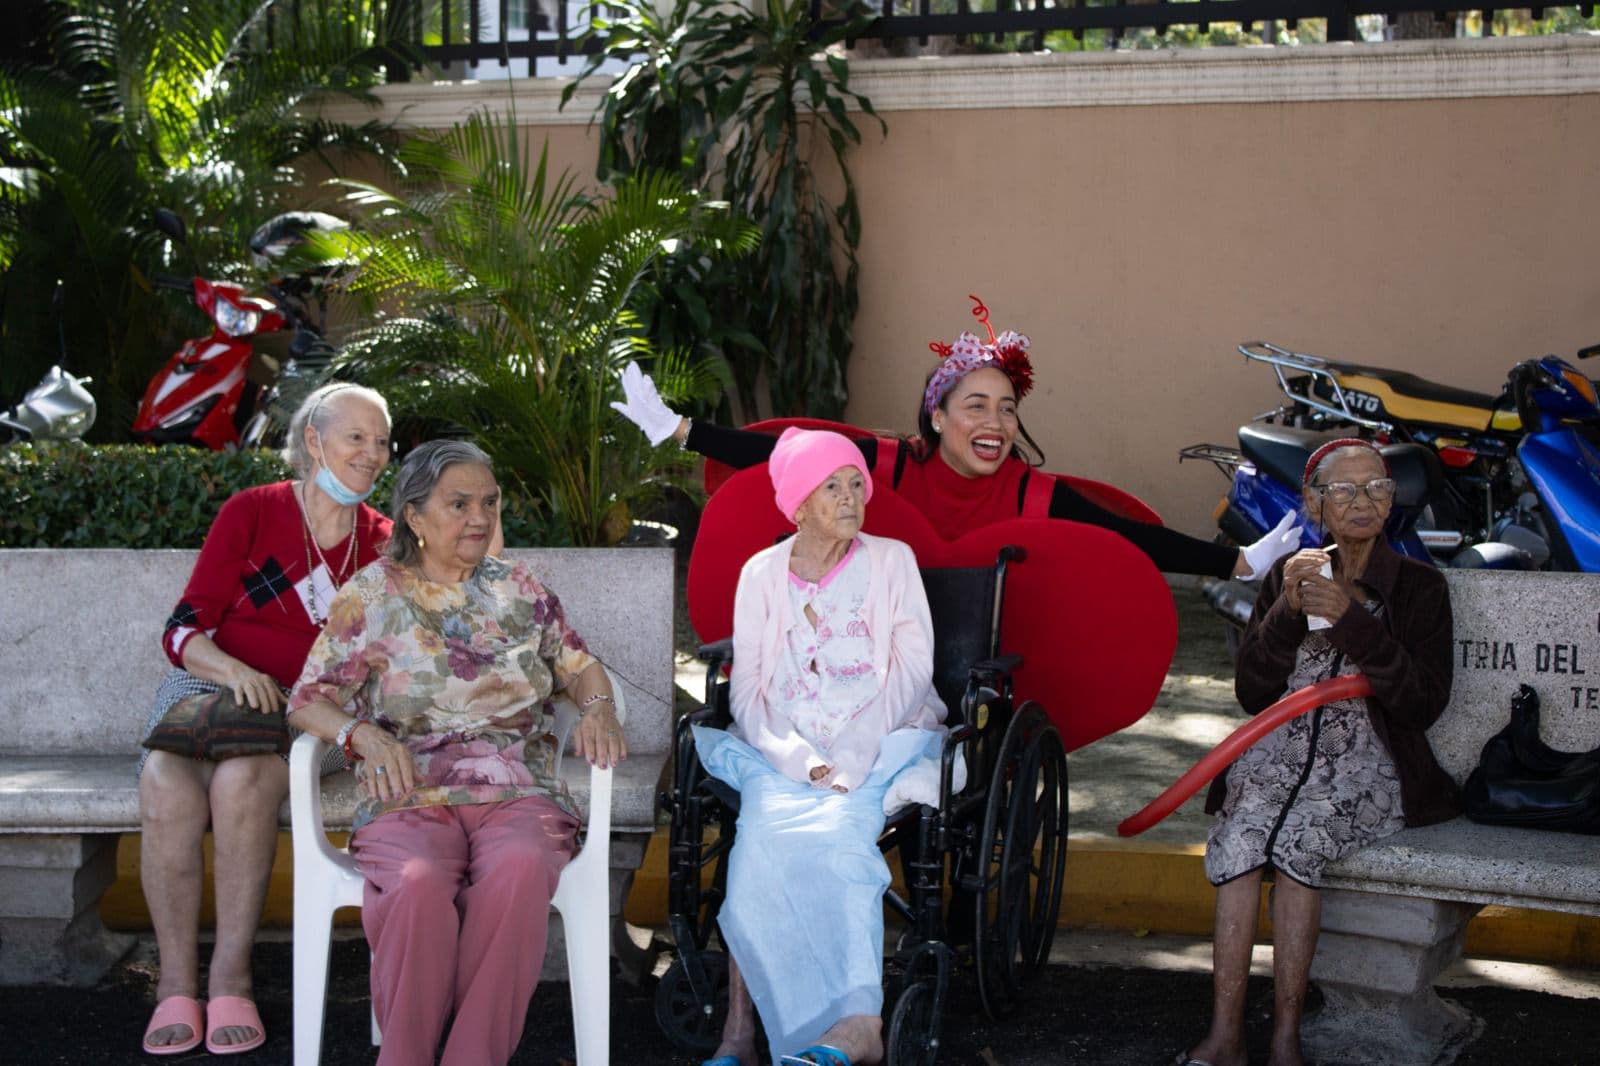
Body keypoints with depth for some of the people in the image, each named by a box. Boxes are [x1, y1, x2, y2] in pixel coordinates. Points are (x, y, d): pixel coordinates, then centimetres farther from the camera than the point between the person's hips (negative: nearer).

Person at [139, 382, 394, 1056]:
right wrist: (234, 671, -22)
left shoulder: (380, 541, 11)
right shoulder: (252, 513, 2)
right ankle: (176, 984, -24)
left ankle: (231, 977, -27)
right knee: (167, 786, -34)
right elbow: (182, 630, -2)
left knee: (242, 779, -35)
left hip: (302, 708, 1)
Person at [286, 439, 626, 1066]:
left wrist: (598, 709, -1)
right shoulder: (370, 597, 11)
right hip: (411, 798, -1)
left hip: (517, 794, 2)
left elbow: (580, 667, 22)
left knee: (519, 869, -37)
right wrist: (365, 735, -14)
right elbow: (308, 699, 6)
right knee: (418, 885, -38)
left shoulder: (519, 589, 19)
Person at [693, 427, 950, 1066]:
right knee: (764, 838, -32)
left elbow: (912, 668, 0)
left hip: (876, 745, -1)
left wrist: (853, 752, -15)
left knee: (834, 834, -34)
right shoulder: (762, 574, 11)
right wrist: (794, 758, -14)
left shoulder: (890, 562, 8)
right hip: (782, 751, 1)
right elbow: (747, 689, 5)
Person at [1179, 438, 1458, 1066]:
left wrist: (1351, 619, -14)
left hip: (1365, 761, -2)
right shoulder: (1290, 577, 15)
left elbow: (1424, 704, -6)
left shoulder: (1418, 588, 6)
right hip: (1281, 749, 2)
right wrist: (1288, 610, -8)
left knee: (1297, 836, -33)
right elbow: (1251, 691, 7)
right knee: (1239, 840, -29)